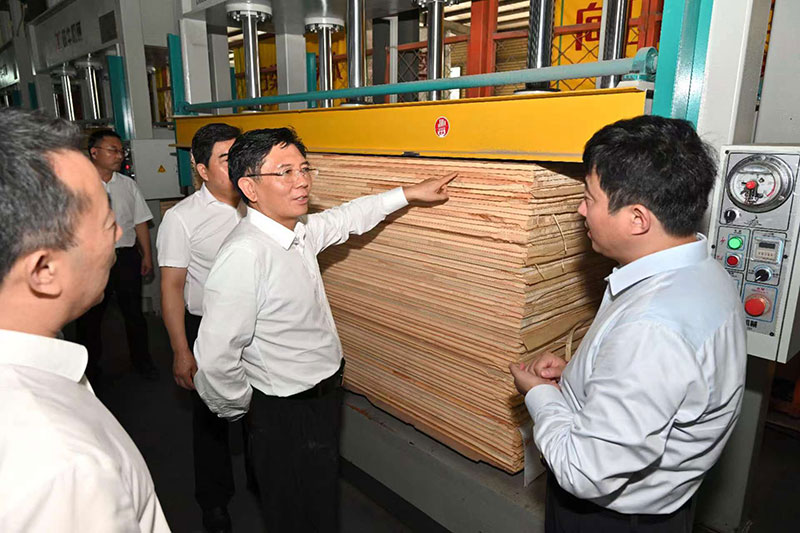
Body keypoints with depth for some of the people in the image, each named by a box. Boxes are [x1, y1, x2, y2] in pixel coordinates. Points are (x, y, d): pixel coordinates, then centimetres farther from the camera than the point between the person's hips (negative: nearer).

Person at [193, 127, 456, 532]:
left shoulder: (300, 231, -1)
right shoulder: (243, 255, -29)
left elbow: (347, 218, 18)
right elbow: (215, 361, -29)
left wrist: (409, 193, 21)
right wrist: (239, 408, -11)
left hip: (322, 394, 8)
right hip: (287, 415, -8)